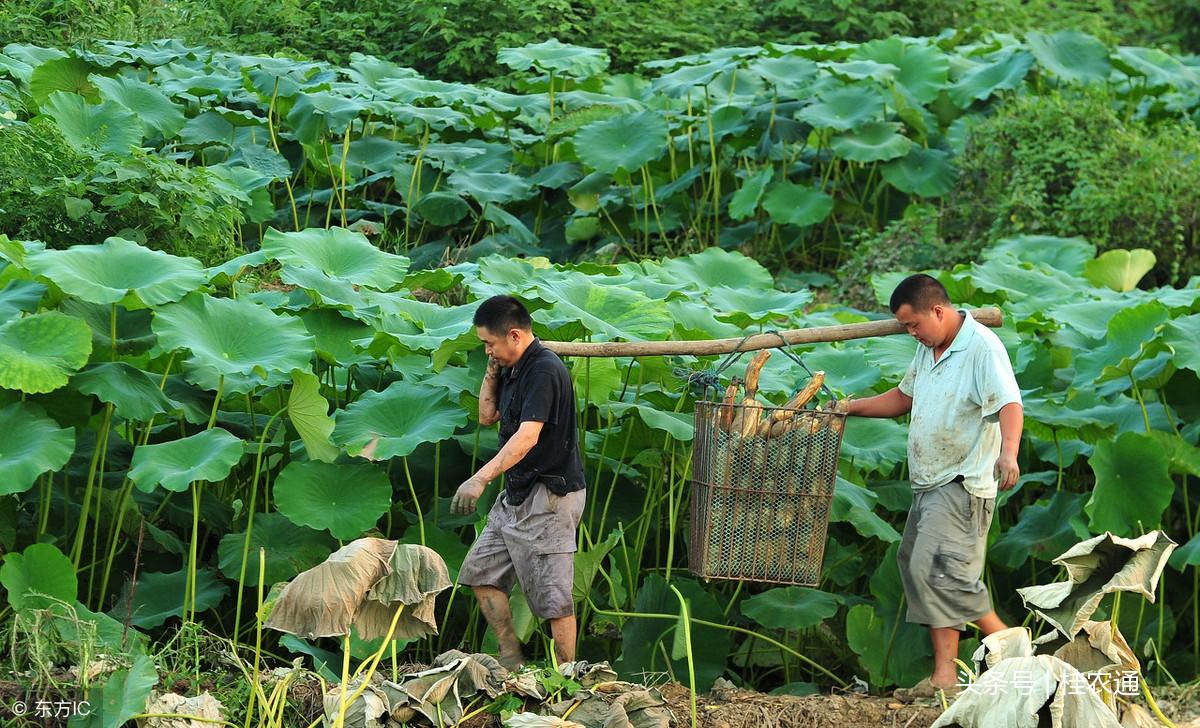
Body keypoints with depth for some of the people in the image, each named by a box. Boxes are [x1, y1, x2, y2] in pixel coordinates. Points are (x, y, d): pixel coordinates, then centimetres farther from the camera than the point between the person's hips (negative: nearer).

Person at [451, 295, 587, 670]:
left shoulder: (544, 370, -20)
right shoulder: (514, 369, 11)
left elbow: (528, 435, -31)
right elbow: (487, 416, 21)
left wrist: (482, 478, -40)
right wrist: (492, 371, 6)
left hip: (549, 497, -11)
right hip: (517, 495, 11)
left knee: (552, 594, -7)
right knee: (481, 572, 13)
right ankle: (511, 660, 18)